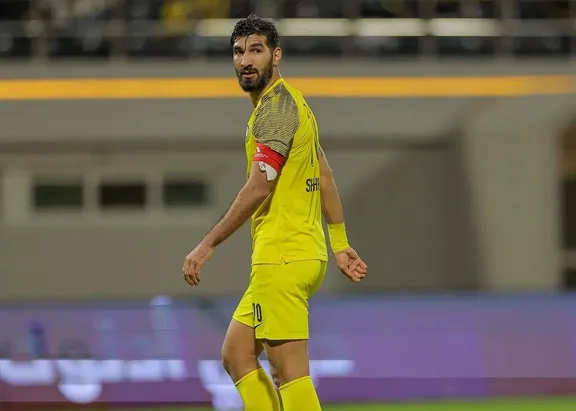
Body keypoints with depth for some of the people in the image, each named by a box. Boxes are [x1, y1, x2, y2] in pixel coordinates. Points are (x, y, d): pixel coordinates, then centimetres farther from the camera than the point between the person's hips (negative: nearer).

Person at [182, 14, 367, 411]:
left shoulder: (277, 105, -13)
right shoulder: (292, 102, 18)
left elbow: (259, 187, -20)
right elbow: (325, 178, 22)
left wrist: (207, 245, -17)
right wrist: (341, 245, 23)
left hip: (281, 259, -11)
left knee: (290, 373, -11)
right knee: (236, 355, 14)